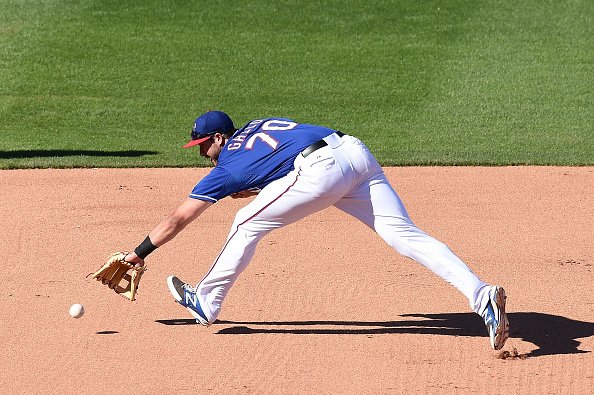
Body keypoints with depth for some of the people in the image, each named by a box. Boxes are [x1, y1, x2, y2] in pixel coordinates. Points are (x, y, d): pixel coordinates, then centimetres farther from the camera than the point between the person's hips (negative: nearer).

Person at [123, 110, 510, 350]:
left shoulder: (228, 168, 15)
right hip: (358, 153, 7)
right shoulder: (260, 124, 32)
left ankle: (206, 304, 22)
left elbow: (178, 219, 20)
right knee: (405, 234, -6)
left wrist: (137, 254, 28)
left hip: (322, 170, -7)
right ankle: (481, 295, -23)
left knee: (248, 223, 12)